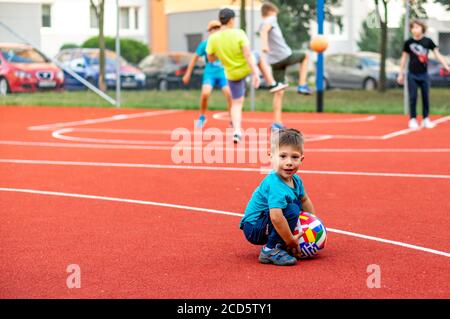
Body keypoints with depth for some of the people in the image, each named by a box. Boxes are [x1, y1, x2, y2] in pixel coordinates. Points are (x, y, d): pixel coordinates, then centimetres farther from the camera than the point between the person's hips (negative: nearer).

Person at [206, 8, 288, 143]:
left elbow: (210, 58, -2)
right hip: (247, 67, -1)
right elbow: (248, 54, -26)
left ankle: (237, 132, -4)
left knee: (237, 104, 13)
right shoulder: (239, 33, -22)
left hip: (232, 74, 1)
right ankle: (272, 84, 41)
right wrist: (255, 73, -26)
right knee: (258, 57, 34)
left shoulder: (212, 38, -15)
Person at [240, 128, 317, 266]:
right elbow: (276, 217, -38)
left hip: (264, 227, 10)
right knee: (292, 210, -25)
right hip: (253, 229, -10)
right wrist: (290, 241, -29)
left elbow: (304, 200, 20)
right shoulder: (275, 185, -29)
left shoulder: (296, 180, -1)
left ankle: (275, 245, 13)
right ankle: (270, 250, -18)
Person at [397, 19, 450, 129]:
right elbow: (404, 58, 6)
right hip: (412, 75, -1)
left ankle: (426, 119, 16)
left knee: (426, 97, 6)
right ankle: (413, 120, 8)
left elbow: (437, 54, -1)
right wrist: (400, 74, 6)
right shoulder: (408, 42, -3)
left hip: (424, 74, 1)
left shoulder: (428, 41, -3)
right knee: (413, 98, 0)